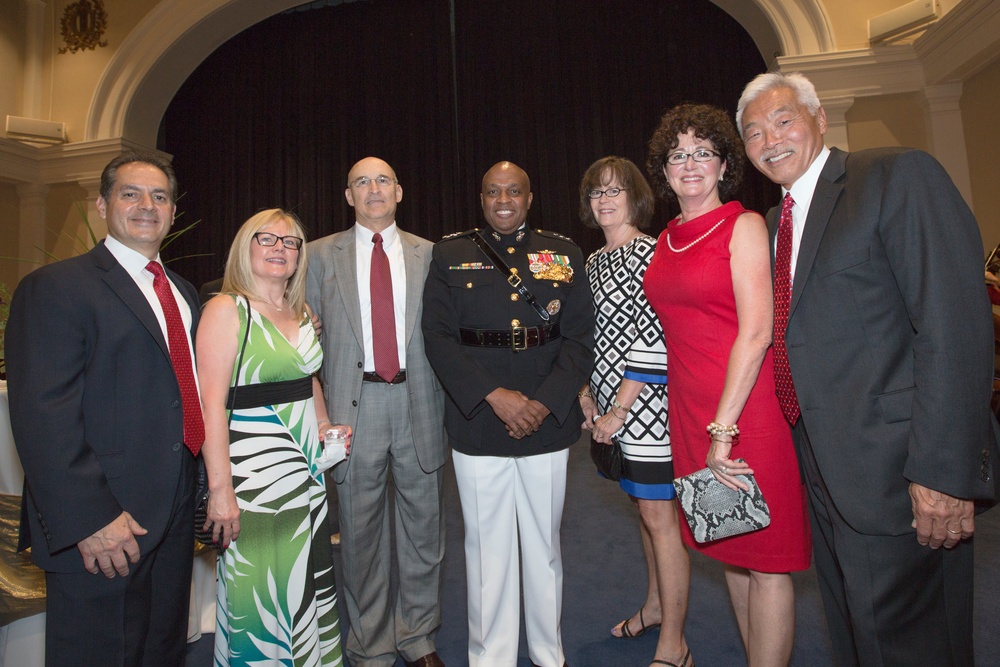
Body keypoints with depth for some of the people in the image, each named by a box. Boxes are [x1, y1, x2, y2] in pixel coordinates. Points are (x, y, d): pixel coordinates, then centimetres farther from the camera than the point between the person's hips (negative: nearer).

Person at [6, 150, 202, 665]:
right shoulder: (54, 288, -9)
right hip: (100, 529, -6)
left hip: (175, 518, 7)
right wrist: (89, 520, -21)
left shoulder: (184, 292, 13)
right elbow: (43, 417, -16)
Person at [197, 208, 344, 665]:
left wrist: (325, 430, 8)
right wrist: (220, 489, -19)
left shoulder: (302, 313, 10)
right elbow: (211, 405, -16)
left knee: (311, 583, 18)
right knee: (260, 592, 6)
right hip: (253, 468, -7)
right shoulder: (226, 310, -10)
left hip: (307, 469, 7)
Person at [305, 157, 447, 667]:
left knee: (423, 526, 11)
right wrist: (319, 408, -2)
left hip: (417, 400, 1)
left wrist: (446, 400, 1)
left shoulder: (427, 254, 7)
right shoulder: (322, 255, 6)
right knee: (361, 533, 11)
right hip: (355, 401, 0)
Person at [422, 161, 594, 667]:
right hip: (476, 424, -1)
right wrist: (494, 396, -14)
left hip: (548, 422, 1)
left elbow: (580, 337, 2)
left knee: (544, 544, 14)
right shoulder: (450, 255, 5)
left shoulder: (564, 254, 7)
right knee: (487, 546, 9)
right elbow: (439, 336, -3)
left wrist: (544, 403, -11)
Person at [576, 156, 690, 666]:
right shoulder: (593, 262, 14)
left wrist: (620, 409, -17)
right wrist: (587, 393, 9)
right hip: (609, 405, 7)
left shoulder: (652, 253, -10)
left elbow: (655, 340, -17)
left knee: (659, 516, 0)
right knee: (643, 508, 19)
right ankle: (655, 606, 38)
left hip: (646, 403, -7)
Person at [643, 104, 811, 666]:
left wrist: (724, 428, -17)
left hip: (747, 408, -6)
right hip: (691, 409, 7)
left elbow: (756, 332, -15)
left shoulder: (744, 225, -6)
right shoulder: (667, 240, 12)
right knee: (729, 550, 18)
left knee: (764, 561, 5)